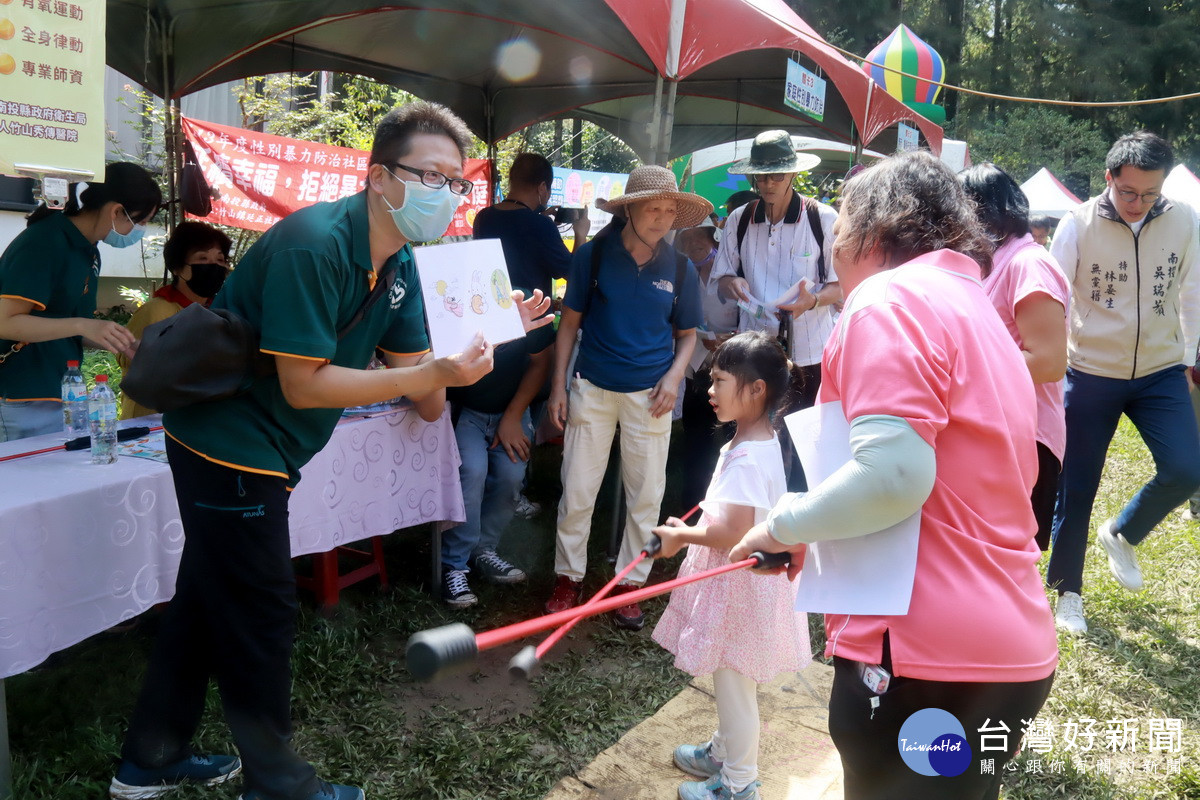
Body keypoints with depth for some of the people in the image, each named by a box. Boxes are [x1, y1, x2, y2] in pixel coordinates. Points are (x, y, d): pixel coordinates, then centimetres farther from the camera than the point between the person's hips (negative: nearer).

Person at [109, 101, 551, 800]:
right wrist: (432, 374, -31)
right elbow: (303, 386, -27)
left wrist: (488, 332, -13)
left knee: (210, 598, 20)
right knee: (259, 614, 2)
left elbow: (423, 395, 1)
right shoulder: (314, 244, -25)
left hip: (258, 445, 10)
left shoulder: (399, 263, 3)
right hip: (229, 439, -10)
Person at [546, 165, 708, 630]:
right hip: (593, 389, -1)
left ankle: (630, 583, 24)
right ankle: (568, 578, 21)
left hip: (649, 395, 1)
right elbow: (570, 321, 2)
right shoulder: (593, 256, -3)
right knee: (576, 491, 3)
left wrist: (674, 375, -8)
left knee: (646, 496, 8)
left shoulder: (680, 270, 1)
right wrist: (558, 386, -3)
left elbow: (687, 334, 11)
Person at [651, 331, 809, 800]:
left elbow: (731, 533, -30)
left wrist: (680, 536, -16)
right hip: (741, 581, 10)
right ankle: (723, 752, 44)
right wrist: (696, 526, 12)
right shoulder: (764, 443, 4)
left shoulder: (747, 458, -28)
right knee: (731, 684, 26)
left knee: (734, 686, 8)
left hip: (739, 586, -10)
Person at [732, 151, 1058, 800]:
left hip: (926, 658, -9)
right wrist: (818, 540, 21)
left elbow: (893, 471, -23)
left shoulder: (889, 295, -10)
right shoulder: (980, 311, 20)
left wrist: (787, 523, -7)